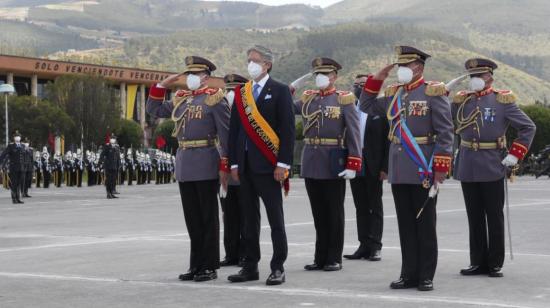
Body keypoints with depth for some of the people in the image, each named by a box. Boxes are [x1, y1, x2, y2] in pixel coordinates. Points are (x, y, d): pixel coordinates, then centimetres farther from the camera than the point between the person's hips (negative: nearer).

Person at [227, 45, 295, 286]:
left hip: (268, 165, -5)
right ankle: (250, 267, 15)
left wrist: (282, 164, -13)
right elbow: (234, 130, 15)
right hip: (245, 165, 5)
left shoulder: (280, 91, -2)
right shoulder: (241, 93, 14)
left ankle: (278, 268, 2)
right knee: (249, 218, 9)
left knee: (275, 218, -2)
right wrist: (234, 163, 9)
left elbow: (287, 129, -7)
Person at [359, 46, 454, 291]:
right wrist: (377, 79, 10)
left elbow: (445, 132, -9)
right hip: (398, 172, 6)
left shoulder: (433, 93, -5)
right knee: (405, 225, 9)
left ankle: (426, 277, 8)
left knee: (425, 225, 2)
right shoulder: (393, 94, 13)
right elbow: (366, 107, 22)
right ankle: (409, 274, 16)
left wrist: (441, 166, -14)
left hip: (423, 170, -6)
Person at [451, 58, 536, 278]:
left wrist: (515, 154, -7)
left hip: (492, 169, -4)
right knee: (474, 218, 9)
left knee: (495, 218, 4)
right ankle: (478, 262, 17)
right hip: (467, 168, 4)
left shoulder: (502, 101, -2)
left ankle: (495, 264, 11)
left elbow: (528, 127, -1)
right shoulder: (461, 100, 9)